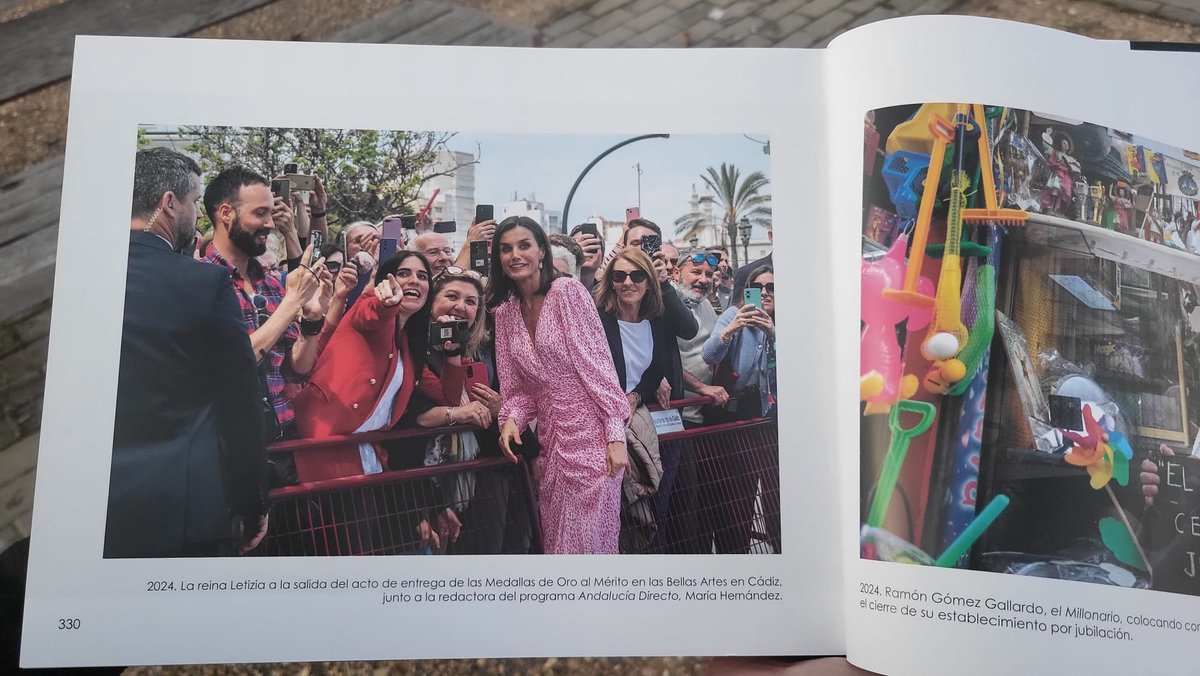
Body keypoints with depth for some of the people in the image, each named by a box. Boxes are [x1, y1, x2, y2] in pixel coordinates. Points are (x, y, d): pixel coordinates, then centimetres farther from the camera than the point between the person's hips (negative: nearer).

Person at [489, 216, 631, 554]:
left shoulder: (568, 291, -8)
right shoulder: (504, 312, 9)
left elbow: (599, 366, -11)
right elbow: (516, 388, 12)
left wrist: (616, 436, -15)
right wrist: (511, 418, -9)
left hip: (589, 435, -5)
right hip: (550, 441, 6)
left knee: (590, 540, -1)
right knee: (555, 541, 13)